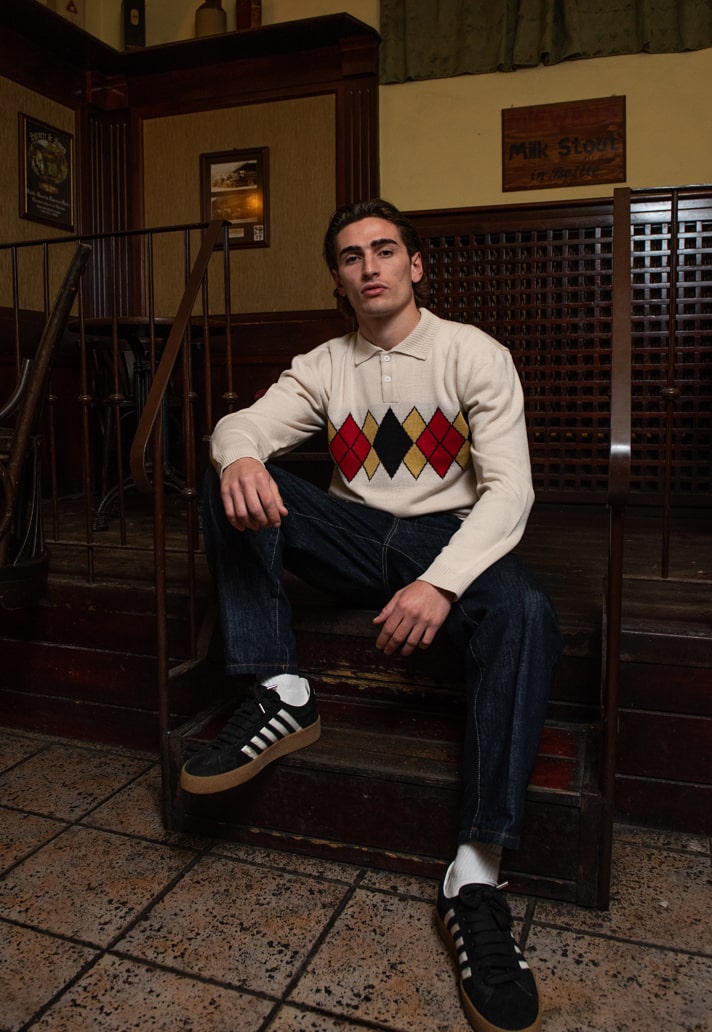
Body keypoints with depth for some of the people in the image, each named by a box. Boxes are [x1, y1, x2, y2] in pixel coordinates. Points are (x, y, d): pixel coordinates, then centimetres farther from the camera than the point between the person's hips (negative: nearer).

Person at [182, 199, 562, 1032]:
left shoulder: (474, 354, -2)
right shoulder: (323, 367, 9)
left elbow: (509, 487, -13)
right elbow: (242, 423, -4)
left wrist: (441, 582, -31)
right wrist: (239, 455, -32)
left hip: (448, 539, -3)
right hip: (354, 539, 3)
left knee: (525, 614, -35)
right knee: (226, 480, -16)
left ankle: (475, 873, -31)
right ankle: (280, 693, -19)